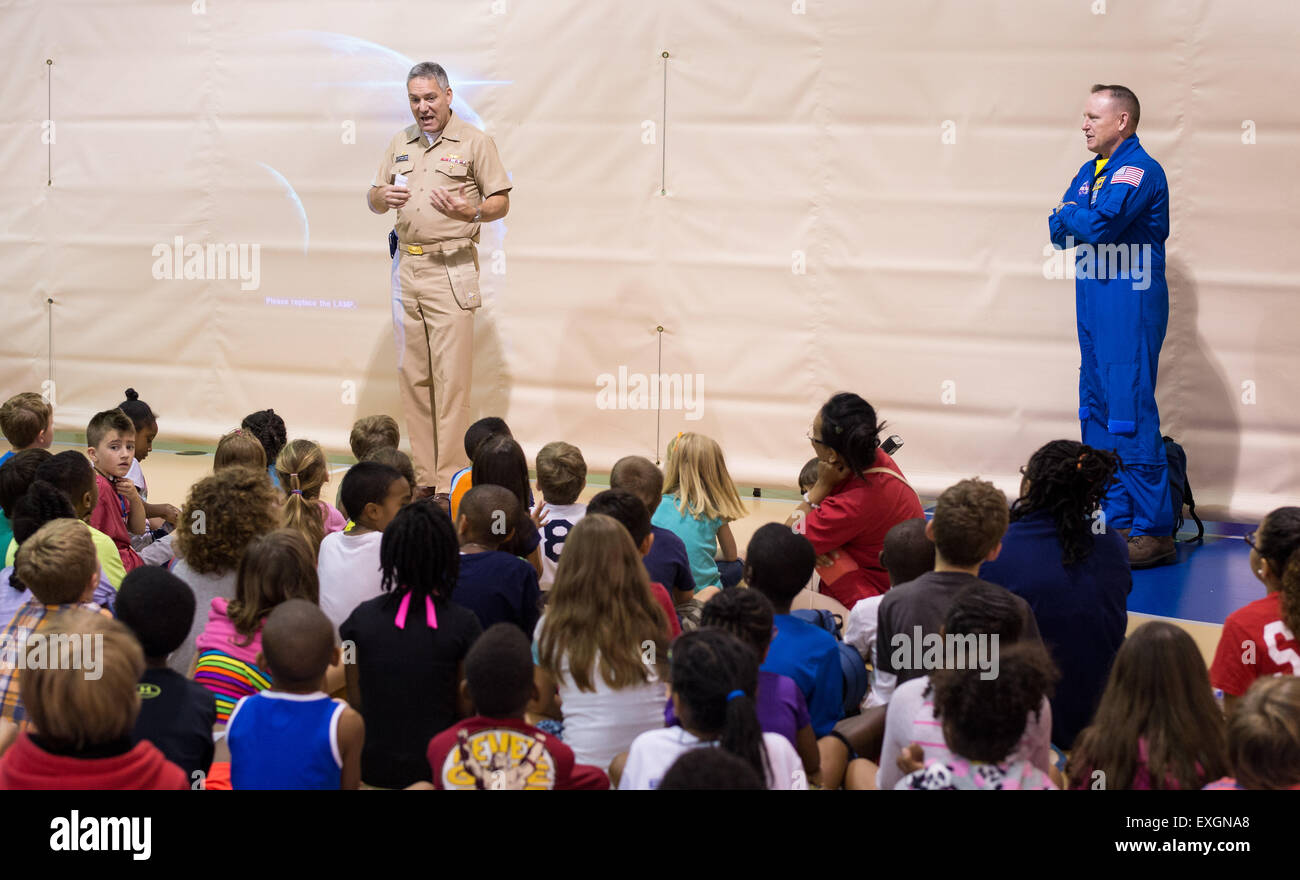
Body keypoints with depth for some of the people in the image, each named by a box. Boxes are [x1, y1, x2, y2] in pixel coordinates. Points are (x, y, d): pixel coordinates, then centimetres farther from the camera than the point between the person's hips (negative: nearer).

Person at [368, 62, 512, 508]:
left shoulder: (475, 142, 1)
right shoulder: (400, 143, 16)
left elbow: (501, 202, -1)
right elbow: (373, 200, 18)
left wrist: (471, 211, -21)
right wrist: (383, 196, -6)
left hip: (451, 269, -5)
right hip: (406, 266, 5)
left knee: (450, 378, -9)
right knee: (413, 376, 5)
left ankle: (448, 484, -8)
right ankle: (422, 477, 10)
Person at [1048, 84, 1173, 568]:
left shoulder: (1140, 170, -10)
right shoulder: (1090, 172, 17)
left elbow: (1099, 223, -22)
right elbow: (1058, 230, 10)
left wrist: (1071, 215, -2)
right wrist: (1082, 222, -10)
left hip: (1131, 307, -9)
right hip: (1095, 306, 9)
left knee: (1131, 416, -11)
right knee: (1096, 414, 11)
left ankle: (1153, 532, -9)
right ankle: (1115, 522, 19)